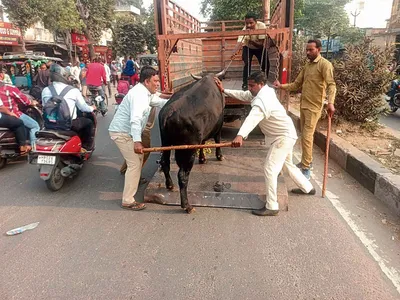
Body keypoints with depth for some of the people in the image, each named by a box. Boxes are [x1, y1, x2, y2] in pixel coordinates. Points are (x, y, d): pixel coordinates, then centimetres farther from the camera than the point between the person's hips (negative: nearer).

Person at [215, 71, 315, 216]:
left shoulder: (262, 100, -29)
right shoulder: (265, 91, 2)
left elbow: (252, 118, -49)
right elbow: (243, 95, 13)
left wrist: (240, 136, -65)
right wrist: (224, 90, 9)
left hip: (283, 137, -11)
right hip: (286, 134, 11)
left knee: (270, 169, -12)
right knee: (288, 164, 27)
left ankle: (272, 207, -5)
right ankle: (307, 188, 47)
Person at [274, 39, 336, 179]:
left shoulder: (324, 64, -10)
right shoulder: (307, 65, 15)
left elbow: (331, 84, -22)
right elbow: (296, 84, 15)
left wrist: (330, 102, -38)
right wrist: (281, 86, 0)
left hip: (314, 107, -8)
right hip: (303, 104, 8)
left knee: (307, 136, -10)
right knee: (304, 135, 15)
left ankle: (306, 168, -2)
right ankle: (307, 161, 29)